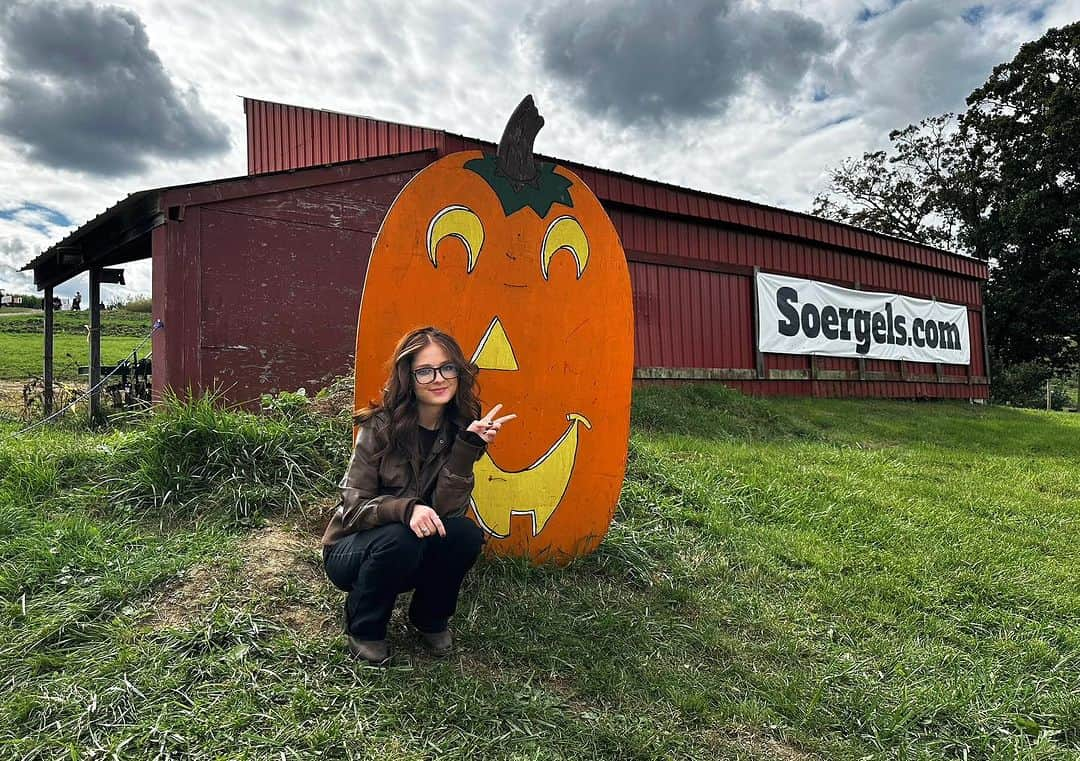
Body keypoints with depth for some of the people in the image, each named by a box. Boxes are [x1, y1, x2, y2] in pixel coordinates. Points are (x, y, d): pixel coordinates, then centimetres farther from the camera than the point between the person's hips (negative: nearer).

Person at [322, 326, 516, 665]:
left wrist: (468, 446, -30)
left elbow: (446, 510, -18)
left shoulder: (460, 429, -10)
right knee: (399, 539, -34)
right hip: (351, 550, -3)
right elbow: (354, 507, -19)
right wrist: (405, 509, -38)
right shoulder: (381, 426, -19)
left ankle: (430, 618, 4)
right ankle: (363, 627, -4)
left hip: (415, 558, 3)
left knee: (467, 535, -26)